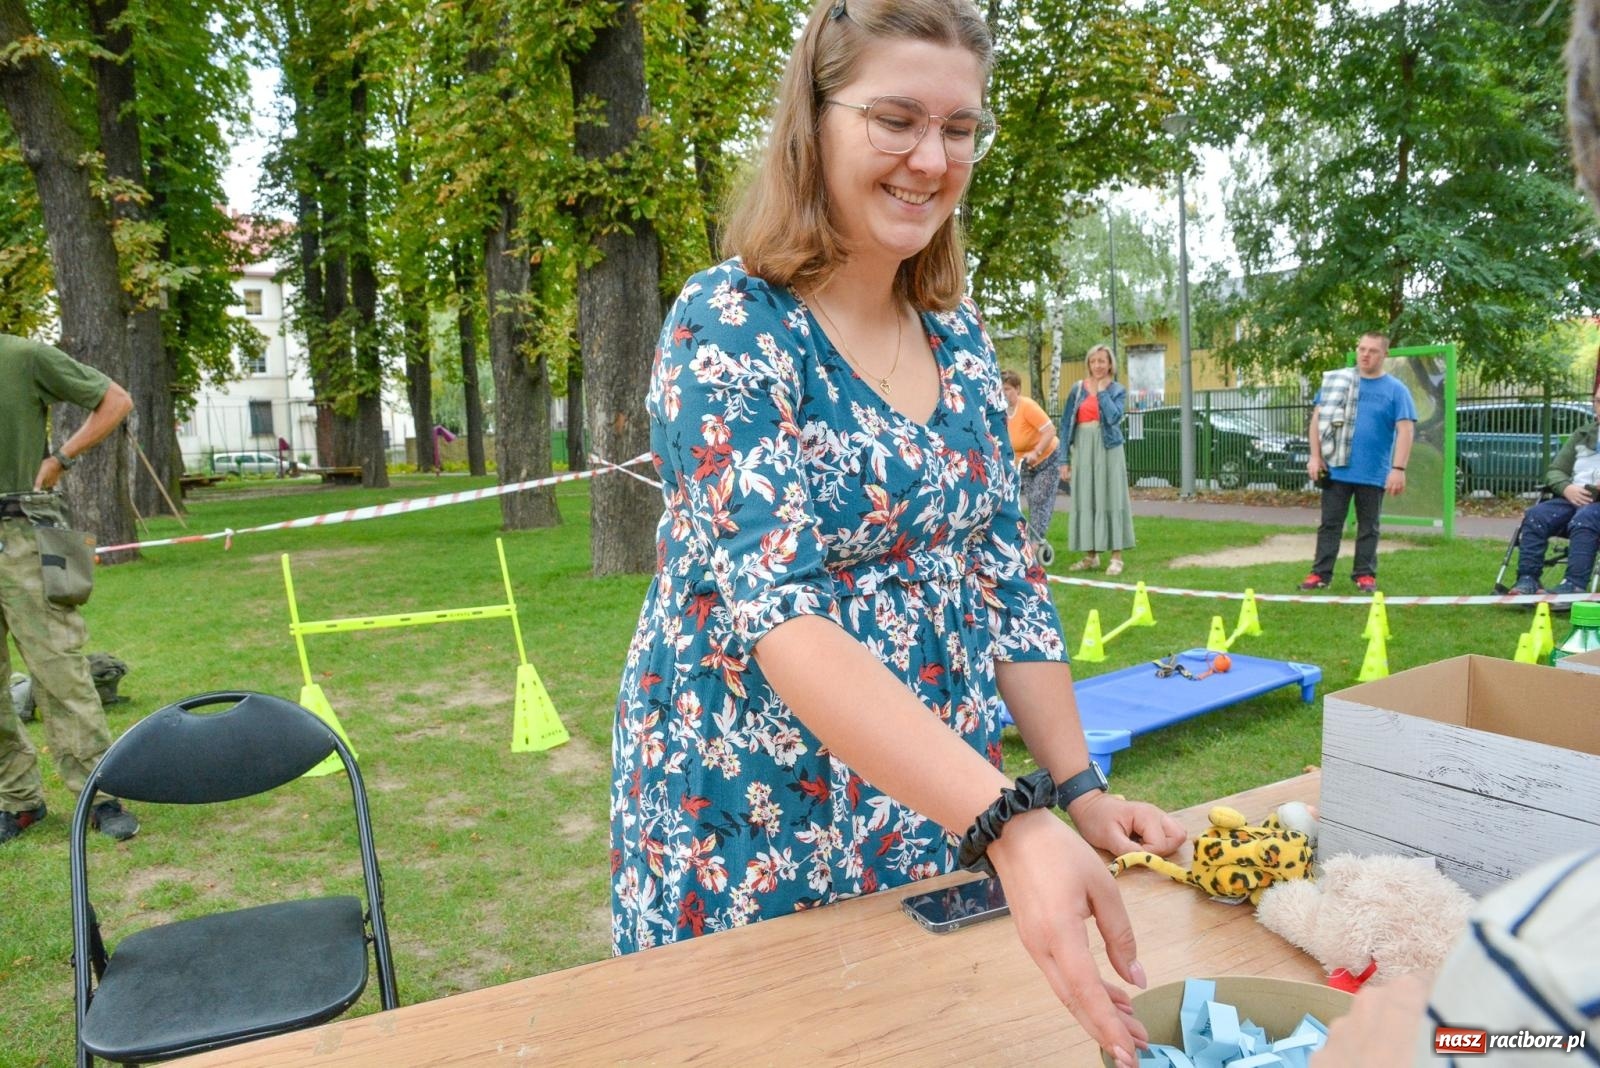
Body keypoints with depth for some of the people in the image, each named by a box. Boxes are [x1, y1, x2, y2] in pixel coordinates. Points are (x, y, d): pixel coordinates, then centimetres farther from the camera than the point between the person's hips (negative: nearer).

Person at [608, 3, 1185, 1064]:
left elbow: (1005, 580, 6)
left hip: (947, 813, 6)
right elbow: (776, 609, -29)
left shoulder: (959, 337, 2)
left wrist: (1079, 791, -1)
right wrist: (1009, 820, -39)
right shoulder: (729, 326, -17)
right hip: (755, 833, -5)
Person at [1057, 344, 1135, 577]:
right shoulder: (1078, 388, 8)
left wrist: (1102, 391, -8)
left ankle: (1116, 557, 2)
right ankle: (1090, 556, 15)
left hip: (1108, 448, -3)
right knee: (1084, 499, 5)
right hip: (1082, 448, 3)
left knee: (1110, 498, -3)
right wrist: (1064, 459, 2)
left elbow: (1114, 417, -16)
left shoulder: (1118, 390, 3)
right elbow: (1066, 423, 7)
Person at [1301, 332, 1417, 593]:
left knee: (1368, 528, 9)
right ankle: (1320, 573, 10)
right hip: (1336, 469, 1)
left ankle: (1365, 575, 19)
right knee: (1329, 523, 5)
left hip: (1373, 473, -1)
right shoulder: (1335, 381, 4)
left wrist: (1398, 468, -13)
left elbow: (1405, 430, -5)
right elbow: (1317, 418, 7)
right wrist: (1315, 455, -1)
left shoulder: (1396, 390, -1)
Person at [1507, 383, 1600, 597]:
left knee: (1583, 521, -36)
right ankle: (1527, 579, -27)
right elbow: (1555, 471, 16)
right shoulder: (1581, 436, 25)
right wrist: (1567, 488, -8)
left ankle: (1574, 584, -44)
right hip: (1573, 498, 4)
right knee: (1535, 516, -24)